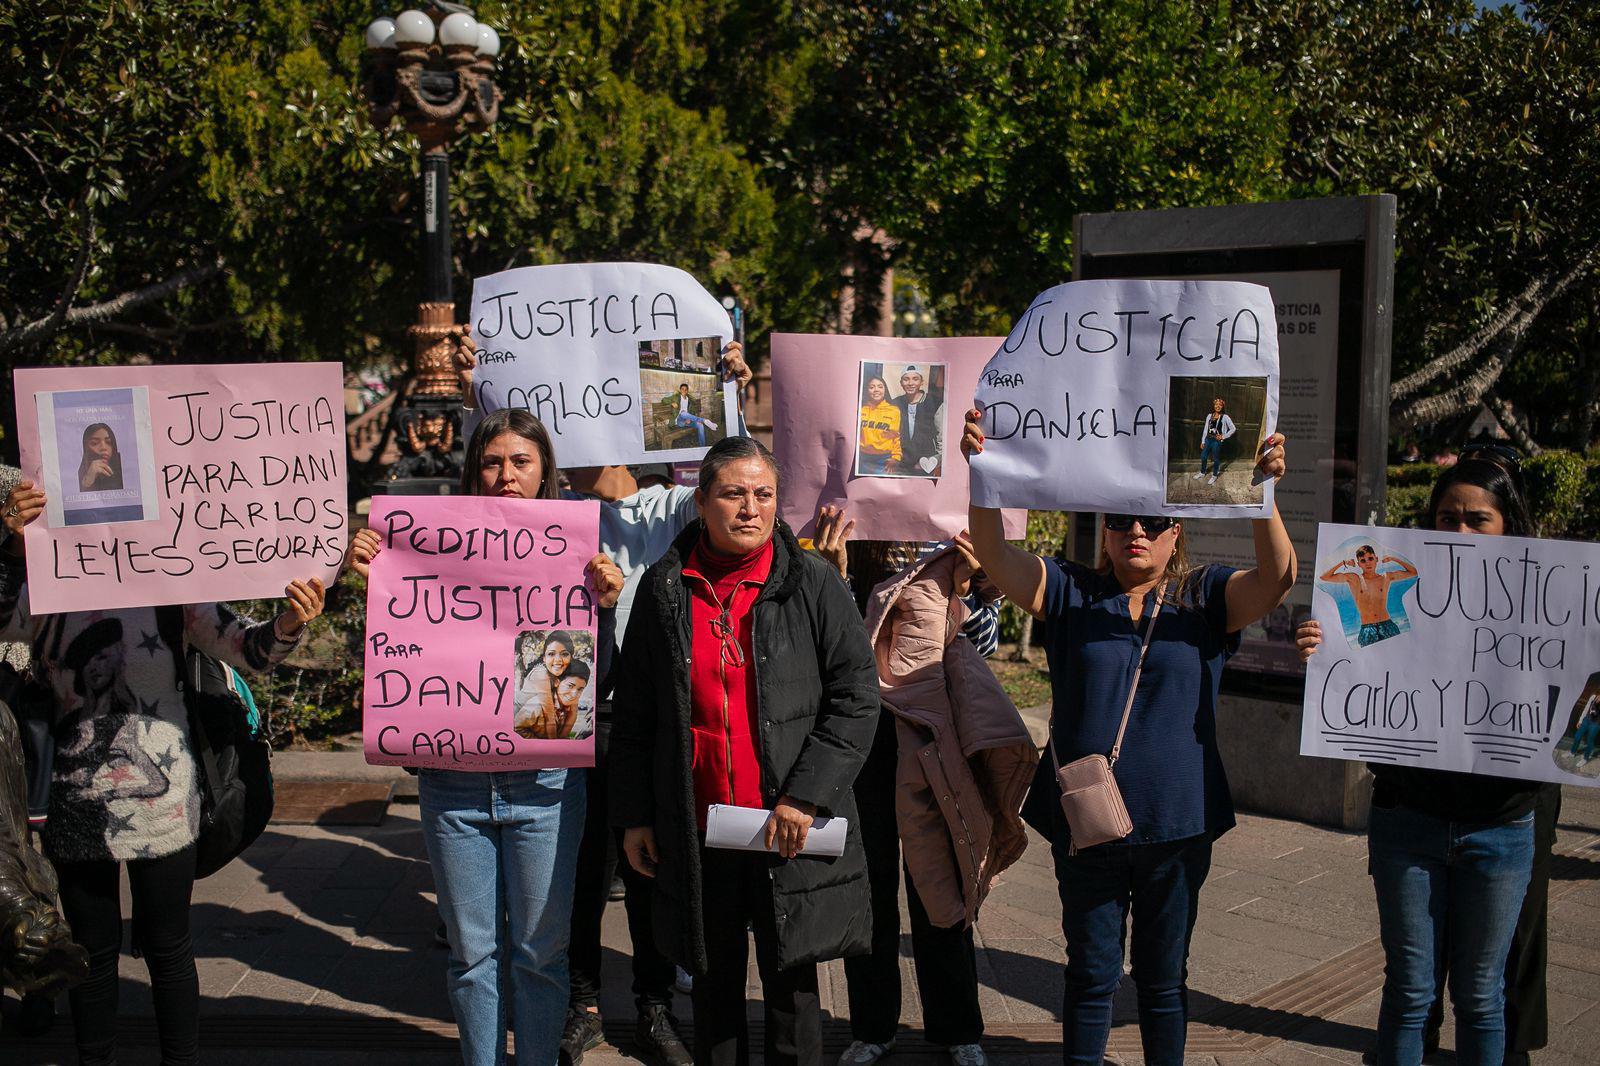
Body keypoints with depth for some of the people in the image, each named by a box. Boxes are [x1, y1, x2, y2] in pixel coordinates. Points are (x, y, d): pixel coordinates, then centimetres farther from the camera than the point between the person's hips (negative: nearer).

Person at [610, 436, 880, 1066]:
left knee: (791, 986, 8)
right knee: (714, 984, 15)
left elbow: (856, 696, -5)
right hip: (696, 834, 2)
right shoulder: (664, 589, 4)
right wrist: (633, 815, 7)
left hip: (789, 829, -2)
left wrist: (805, 795, -13)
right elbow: (633, 713, 9)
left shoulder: (812, 583, -3)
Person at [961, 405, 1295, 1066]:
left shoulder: (1205, 598, 1)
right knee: (1091, 974, 12)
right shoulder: (1071, 594, 1)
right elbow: (995, 555, -13)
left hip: (1178, 826, 0)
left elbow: (1277, 577, -16)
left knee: (1164, 977, 16)